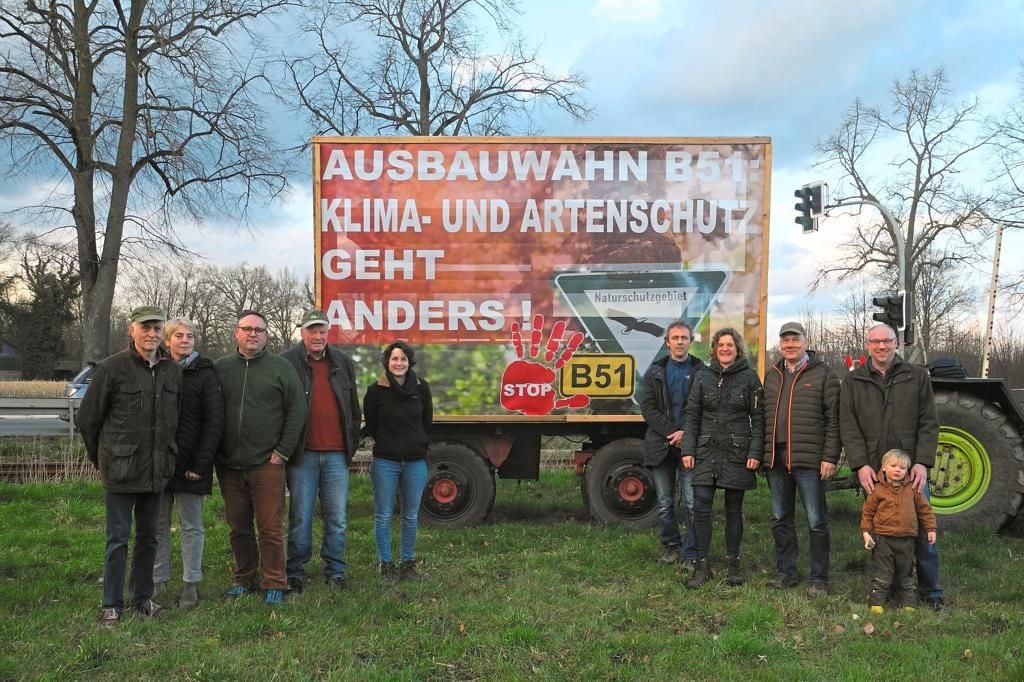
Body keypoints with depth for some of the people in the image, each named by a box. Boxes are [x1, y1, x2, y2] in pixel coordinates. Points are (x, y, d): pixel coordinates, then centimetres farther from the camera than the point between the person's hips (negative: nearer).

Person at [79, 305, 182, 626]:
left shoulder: (172, 371, 4)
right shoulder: (112, 368, -9)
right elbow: (87, 418, -1)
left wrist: (166, 457, 12)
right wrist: (102, 459, 6)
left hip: (157, 471, 5)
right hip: (120, 471, -5)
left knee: (149, 536, 14)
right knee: (118, 539, 2)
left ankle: (142, 598, 26)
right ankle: (111, 605, 13)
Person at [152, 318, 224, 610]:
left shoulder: (205, 374, -2)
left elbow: (214, 422, -8)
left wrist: (200, 464, -14)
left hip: (189, 463, -4)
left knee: (191, 526, 5)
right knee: (158, 525, 9)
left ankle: (191, 585, 12)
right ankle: (157, 581, 18)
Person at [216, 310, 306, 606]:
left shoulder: (281, 367, 2)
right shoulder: (221, 367, 9)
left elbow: (297, 411, -1)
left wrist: (283, 451, -5)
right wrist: (215, 452, 4)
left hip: (267, 464, -3)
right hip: (229, 465, 3)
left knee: (270, 527, 0)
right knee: (238, 527, 12)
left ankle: (273, 583, 11)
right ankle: (245, 578, 26)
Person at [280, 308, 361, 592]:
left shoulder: (343, 362, 11)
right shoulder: (287, 362, -2)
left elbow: (353, 407, 18)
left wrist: (352, 442, 14)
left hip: (336, 453, 3)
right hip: (303, 453, -3)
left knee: (336, 518, 7)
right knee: (300, 518, 3)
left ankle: (335, 571, 19)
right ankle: (295, 572, 16)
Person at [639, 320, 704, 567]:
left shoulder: (701, 371, 3)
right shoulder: (655, 372, 10)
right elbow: (647, 407, 1)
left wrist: (687, 433, -13)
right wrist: (671, 431, -11)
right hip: (661, 445, 3)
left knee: (693, 503, -6)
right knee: (664, 504, 10)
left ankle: (691, 554, 3)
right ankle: (672, 547, 24)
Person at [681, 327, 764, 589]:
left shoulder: (749, 377, 1)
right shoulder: (704, 377, 6)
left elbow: (758, 418, -1)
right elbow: (692, 415, 6)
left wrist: (755, 452, -9)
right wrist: (688, 450, -1)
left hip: (737, 453, -1)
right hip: (706, 452, 2)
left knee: (734, 510, 8)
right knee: (701, 507, -4)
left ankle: (733, 564, 21)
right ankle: (702, 565, 5)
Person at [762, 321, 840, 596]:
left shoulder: (823, 374, -1)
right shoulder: (771, 375, 16)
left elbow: (833, 419, -5)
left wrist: (830, 457, -11)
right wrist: (762, 453, 11)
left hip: (808, 460, -5)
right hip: (775, 459, 6)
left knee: (816, 521, 1)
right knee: (780, 519, 12)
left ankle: (819, 579, 10)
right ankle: (786, 573, 23)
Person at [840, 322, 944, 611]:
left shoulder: (917, 376, 5)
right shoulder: (853, 381, 6)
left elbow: (929, 423, 1)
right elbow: (848, 427, -1)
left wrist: (922, 463, -9)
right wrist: (861, 465, -11)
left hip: (911, 471, 0)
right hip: (872, 472, 1)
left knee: (923, 533, 4)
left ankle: (930, 592, 19)